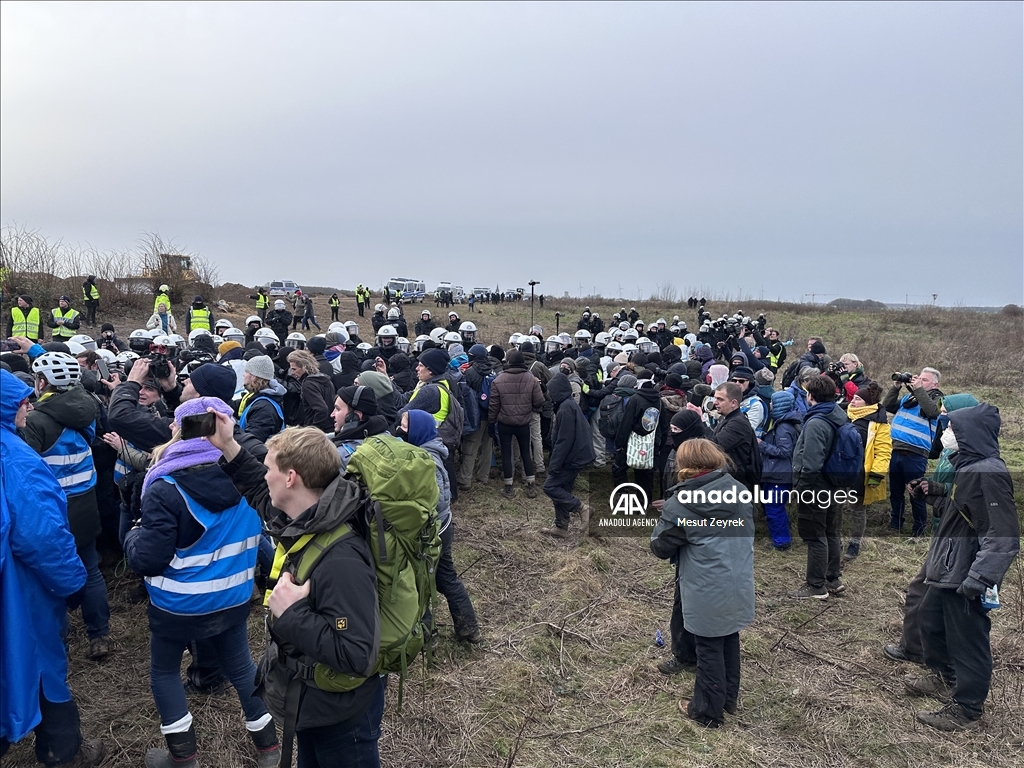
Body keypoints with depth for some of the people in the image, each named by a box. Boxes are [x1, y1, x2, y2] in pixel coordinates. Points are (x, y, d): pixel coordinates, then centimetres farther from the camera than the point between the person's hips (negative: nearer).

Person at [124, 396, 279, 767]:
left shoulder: (165, 490, -24)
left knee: (164, 671, 22)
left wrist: (133, 535, -1)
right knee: (240, 666, 22)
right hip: (234, 599, 4)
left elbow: (148, 560, -22)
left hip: (179, 605, -4)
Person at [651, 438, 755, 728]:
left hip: (707, 592, -5)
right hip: (739, 586, 5)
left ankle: (708, 711, 26)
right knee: (729, 640, 22)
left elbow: (660, 547, -9)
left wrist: (666, 519, 6)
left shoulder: (680, 504, -18)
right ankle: (729, 697, 40)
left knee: (709, 649, 10)